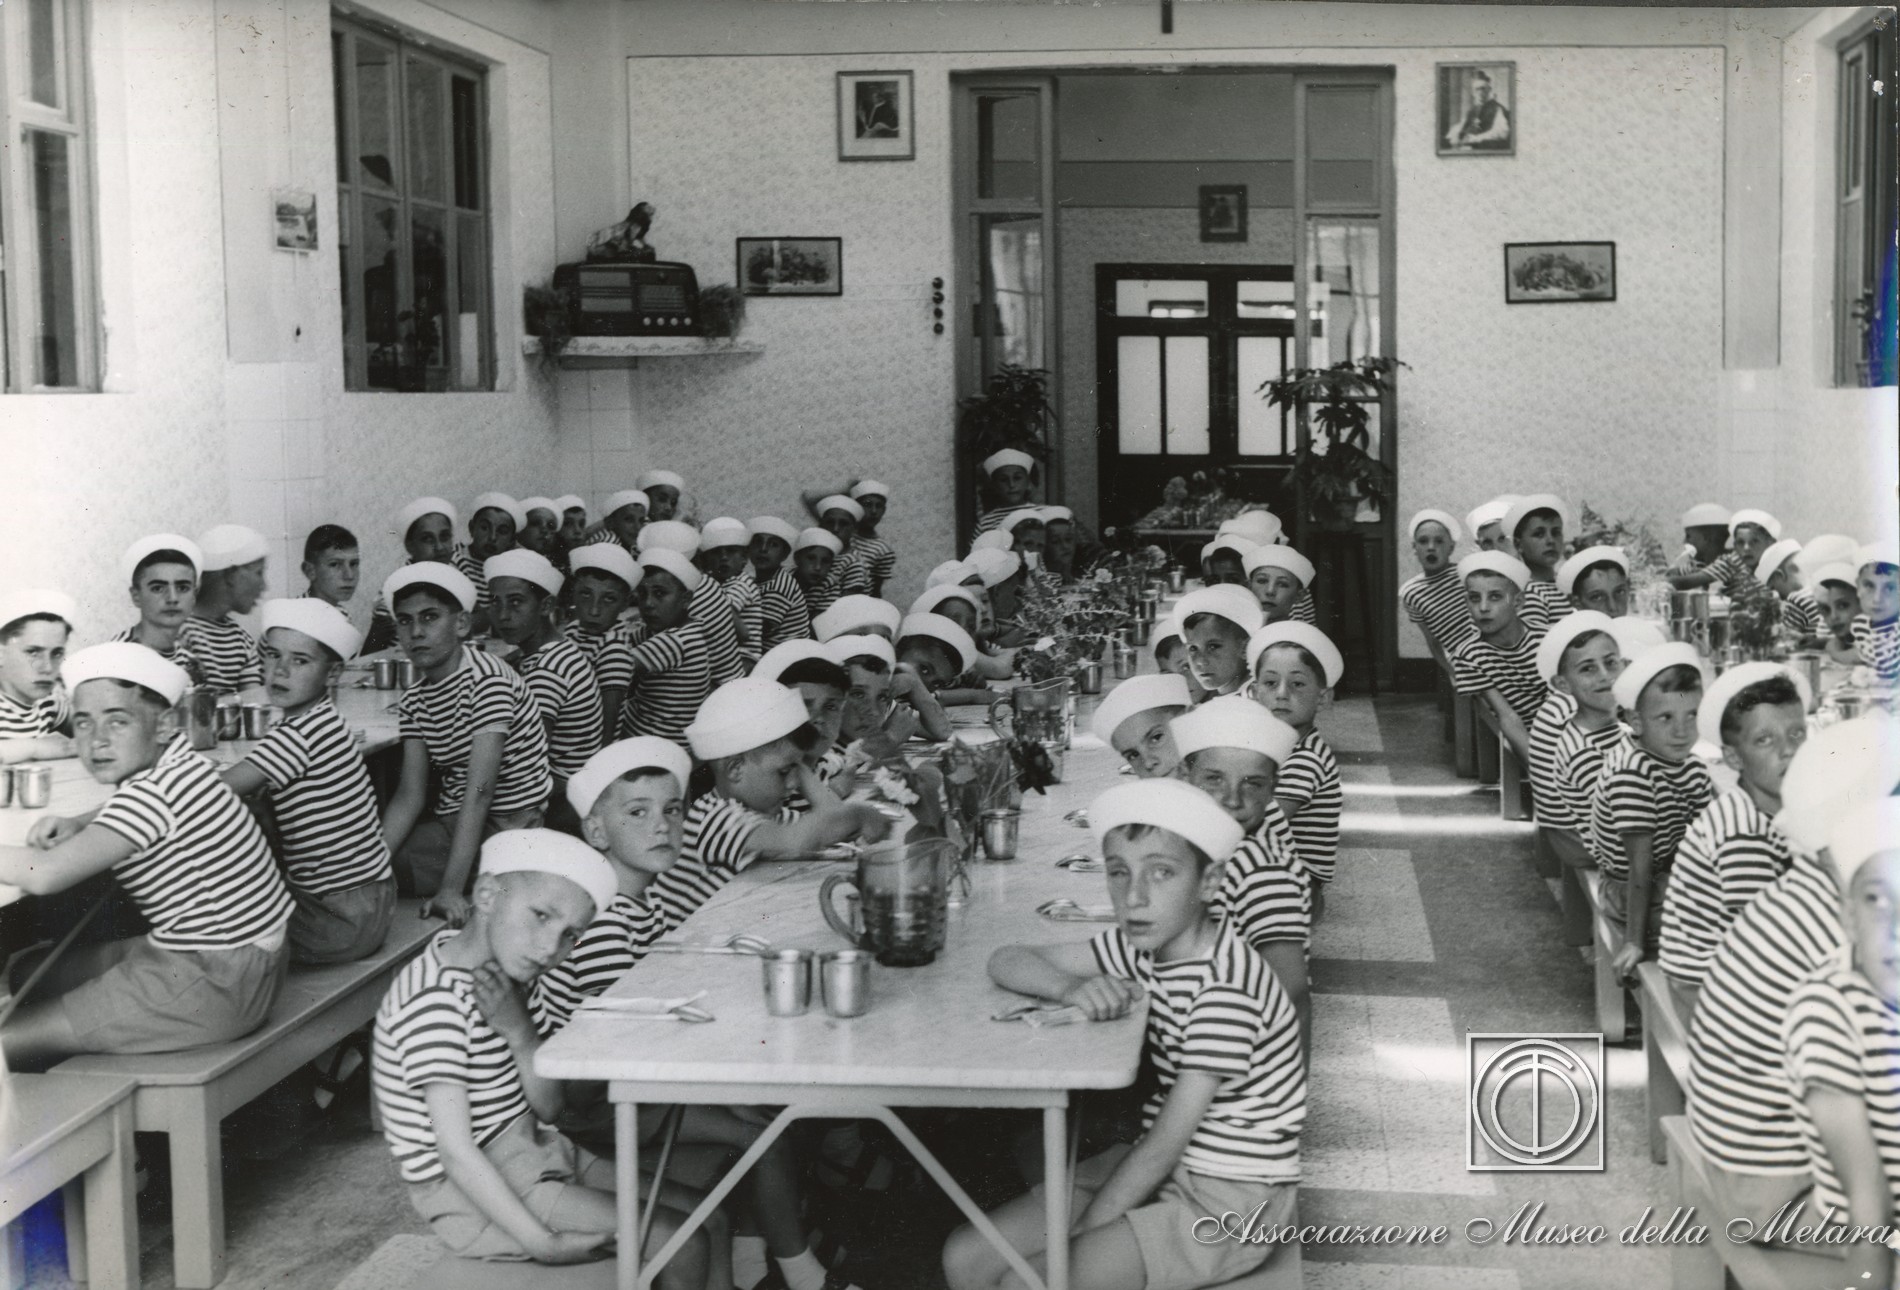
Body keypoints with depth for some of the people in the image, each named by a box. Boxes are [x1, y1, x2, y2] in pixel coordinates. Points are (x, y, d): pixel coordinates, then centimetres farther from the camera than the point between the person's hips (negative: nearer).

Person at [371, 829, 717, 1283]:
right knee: (682, 1246, -13)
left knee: (708, 1220, 7)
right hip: (474, 1194, -9)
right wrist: (543, 1243, -27)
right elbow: (457, 1154, -27)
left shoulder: (495, 975, 5)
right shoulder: (436, 1002, -24)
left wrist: (521, 1032, -16)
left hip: (530, 1157, 9)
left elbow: (548, 1108, 2)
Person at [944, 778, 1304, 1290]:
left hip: (1230, 1198, -8)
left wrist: (1076, 1238, -16)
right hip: (1157, 1168, 8)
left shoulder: (1223, 986, -24)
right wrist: (1070, 988, -18)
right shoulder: (1143, 945, 2)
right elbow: (1006, 961, 4)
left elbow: (1166, 1144, -22)